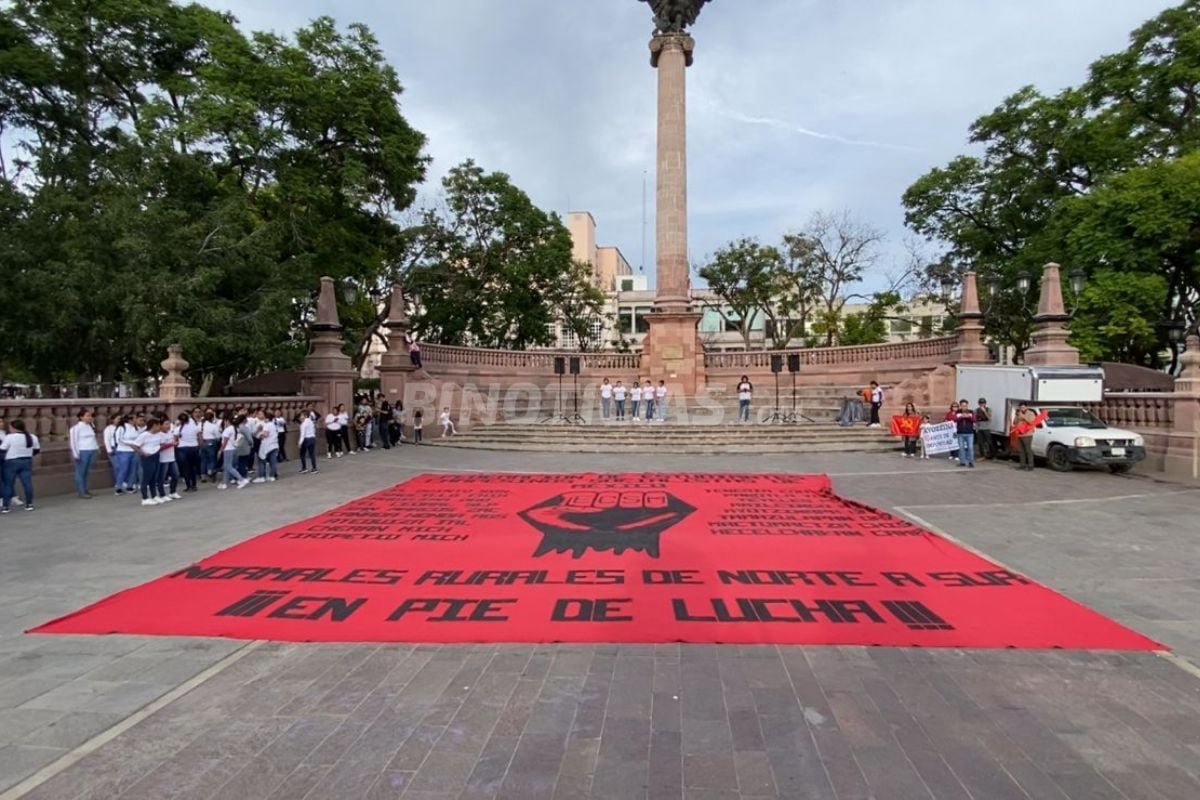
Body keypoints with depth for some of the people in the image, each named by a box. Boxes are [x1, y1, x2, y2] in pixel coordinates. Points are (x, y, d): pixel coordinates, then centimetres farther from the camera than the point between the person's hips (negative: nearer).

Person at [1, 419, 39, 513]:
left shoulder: (9, 437, -12)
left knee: (8, 485, 3)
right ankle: (29, 504, 6)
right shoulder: (32, 437, 5)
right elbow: (37, 450, 12)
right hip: (27, 462, 4)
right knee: (27, 483, 4)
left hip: (11, 462, -4)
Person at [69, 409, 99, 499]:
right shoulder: (76, 427, -7)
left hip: (92, 451, 6)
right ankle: (81, 492, 0)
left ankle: (84, 490, 17)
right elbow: (73, 441, -8)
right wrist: (75, 454, -11)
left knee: (86, 472, 11)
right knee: (80, 472, -1)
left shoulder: (90, 426, 14)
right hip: (82, 452, -6)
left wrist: (97, 447, 15)